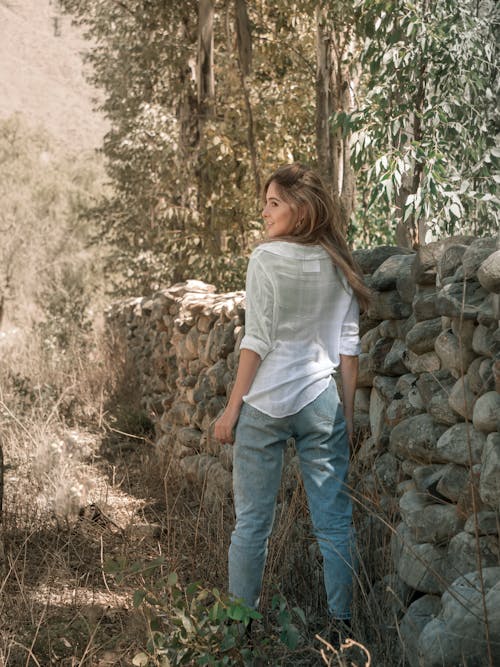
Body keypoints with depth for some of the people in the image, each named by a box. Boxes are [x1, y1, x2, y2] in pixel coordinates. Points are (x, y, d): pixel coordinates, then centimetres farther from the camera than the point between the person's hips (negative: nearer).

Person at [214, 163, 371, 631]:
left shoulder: (267, 258, -7)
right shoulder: (339, 265, 7)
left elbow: (257, 341, -9)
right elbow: (348, 346, 7)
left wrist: (232, 408, -4)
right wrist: (348, 413, 13)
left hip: (265, 401, -3)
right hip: (321, 403, 4)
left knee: (252, 522, 5)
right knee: (334, 522, 7)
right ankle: (341, 622, 10)